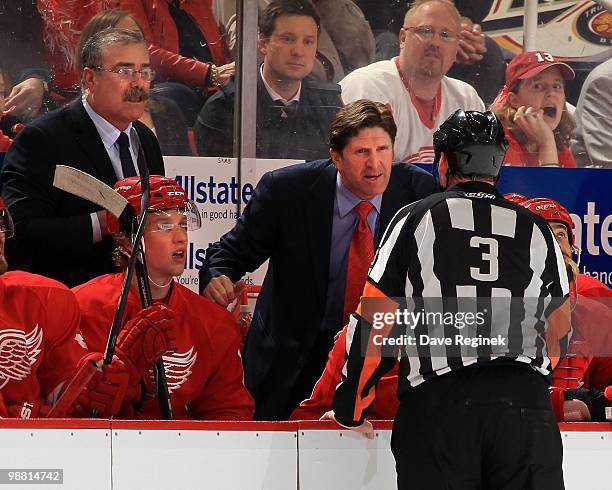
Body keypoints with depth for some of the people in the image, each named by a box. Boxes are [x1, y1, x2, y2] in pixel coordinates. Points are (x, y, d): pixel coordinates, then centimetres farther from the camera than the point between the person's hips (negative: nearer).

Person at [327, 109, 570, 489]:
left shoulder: (415, 220, 5)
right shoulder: (536, 230, 14)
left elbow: (375, 324, 3)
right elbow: (559, 332, 20)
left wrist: (351, 408, 14)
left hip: (438, 404, -2)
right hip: (526, 408, 2)